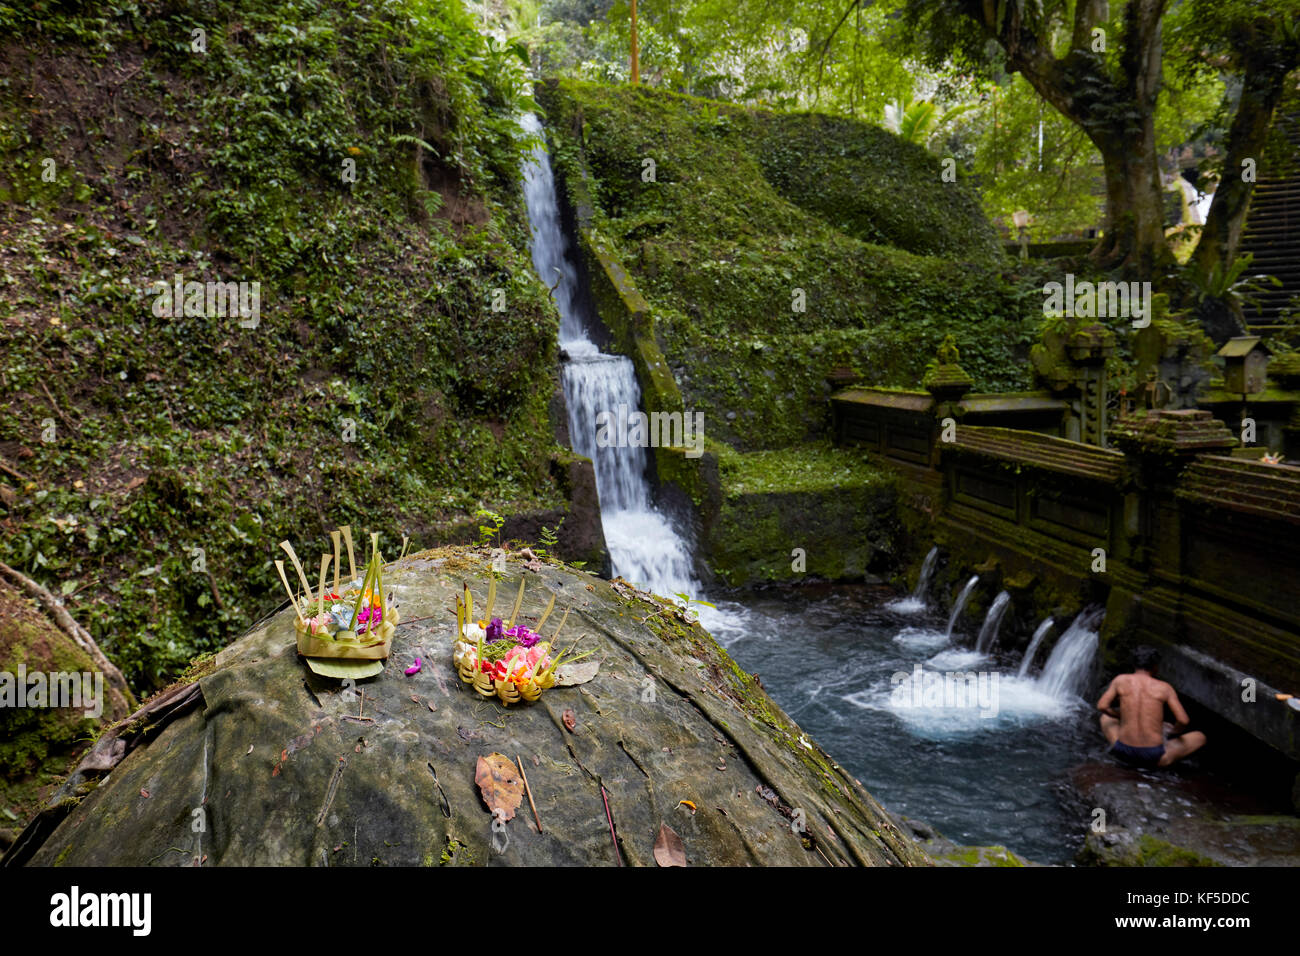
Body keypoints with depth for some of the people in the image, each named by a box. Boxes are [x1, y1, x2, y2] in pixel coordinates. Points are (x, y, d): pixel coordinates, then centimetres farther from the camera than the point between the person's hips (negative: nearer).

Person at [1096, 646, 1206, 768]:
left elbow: (1102, 706, 3)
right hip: (1153, 757, -2)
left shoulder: (1121, 680, 2)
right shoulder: (1164, 688, -2)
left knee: (1106, 718, 33)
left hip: (1123, 752, 2)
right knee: (1200, 737, 21)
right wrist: (1173, 731, 15)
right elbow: (1184, 721, -7)